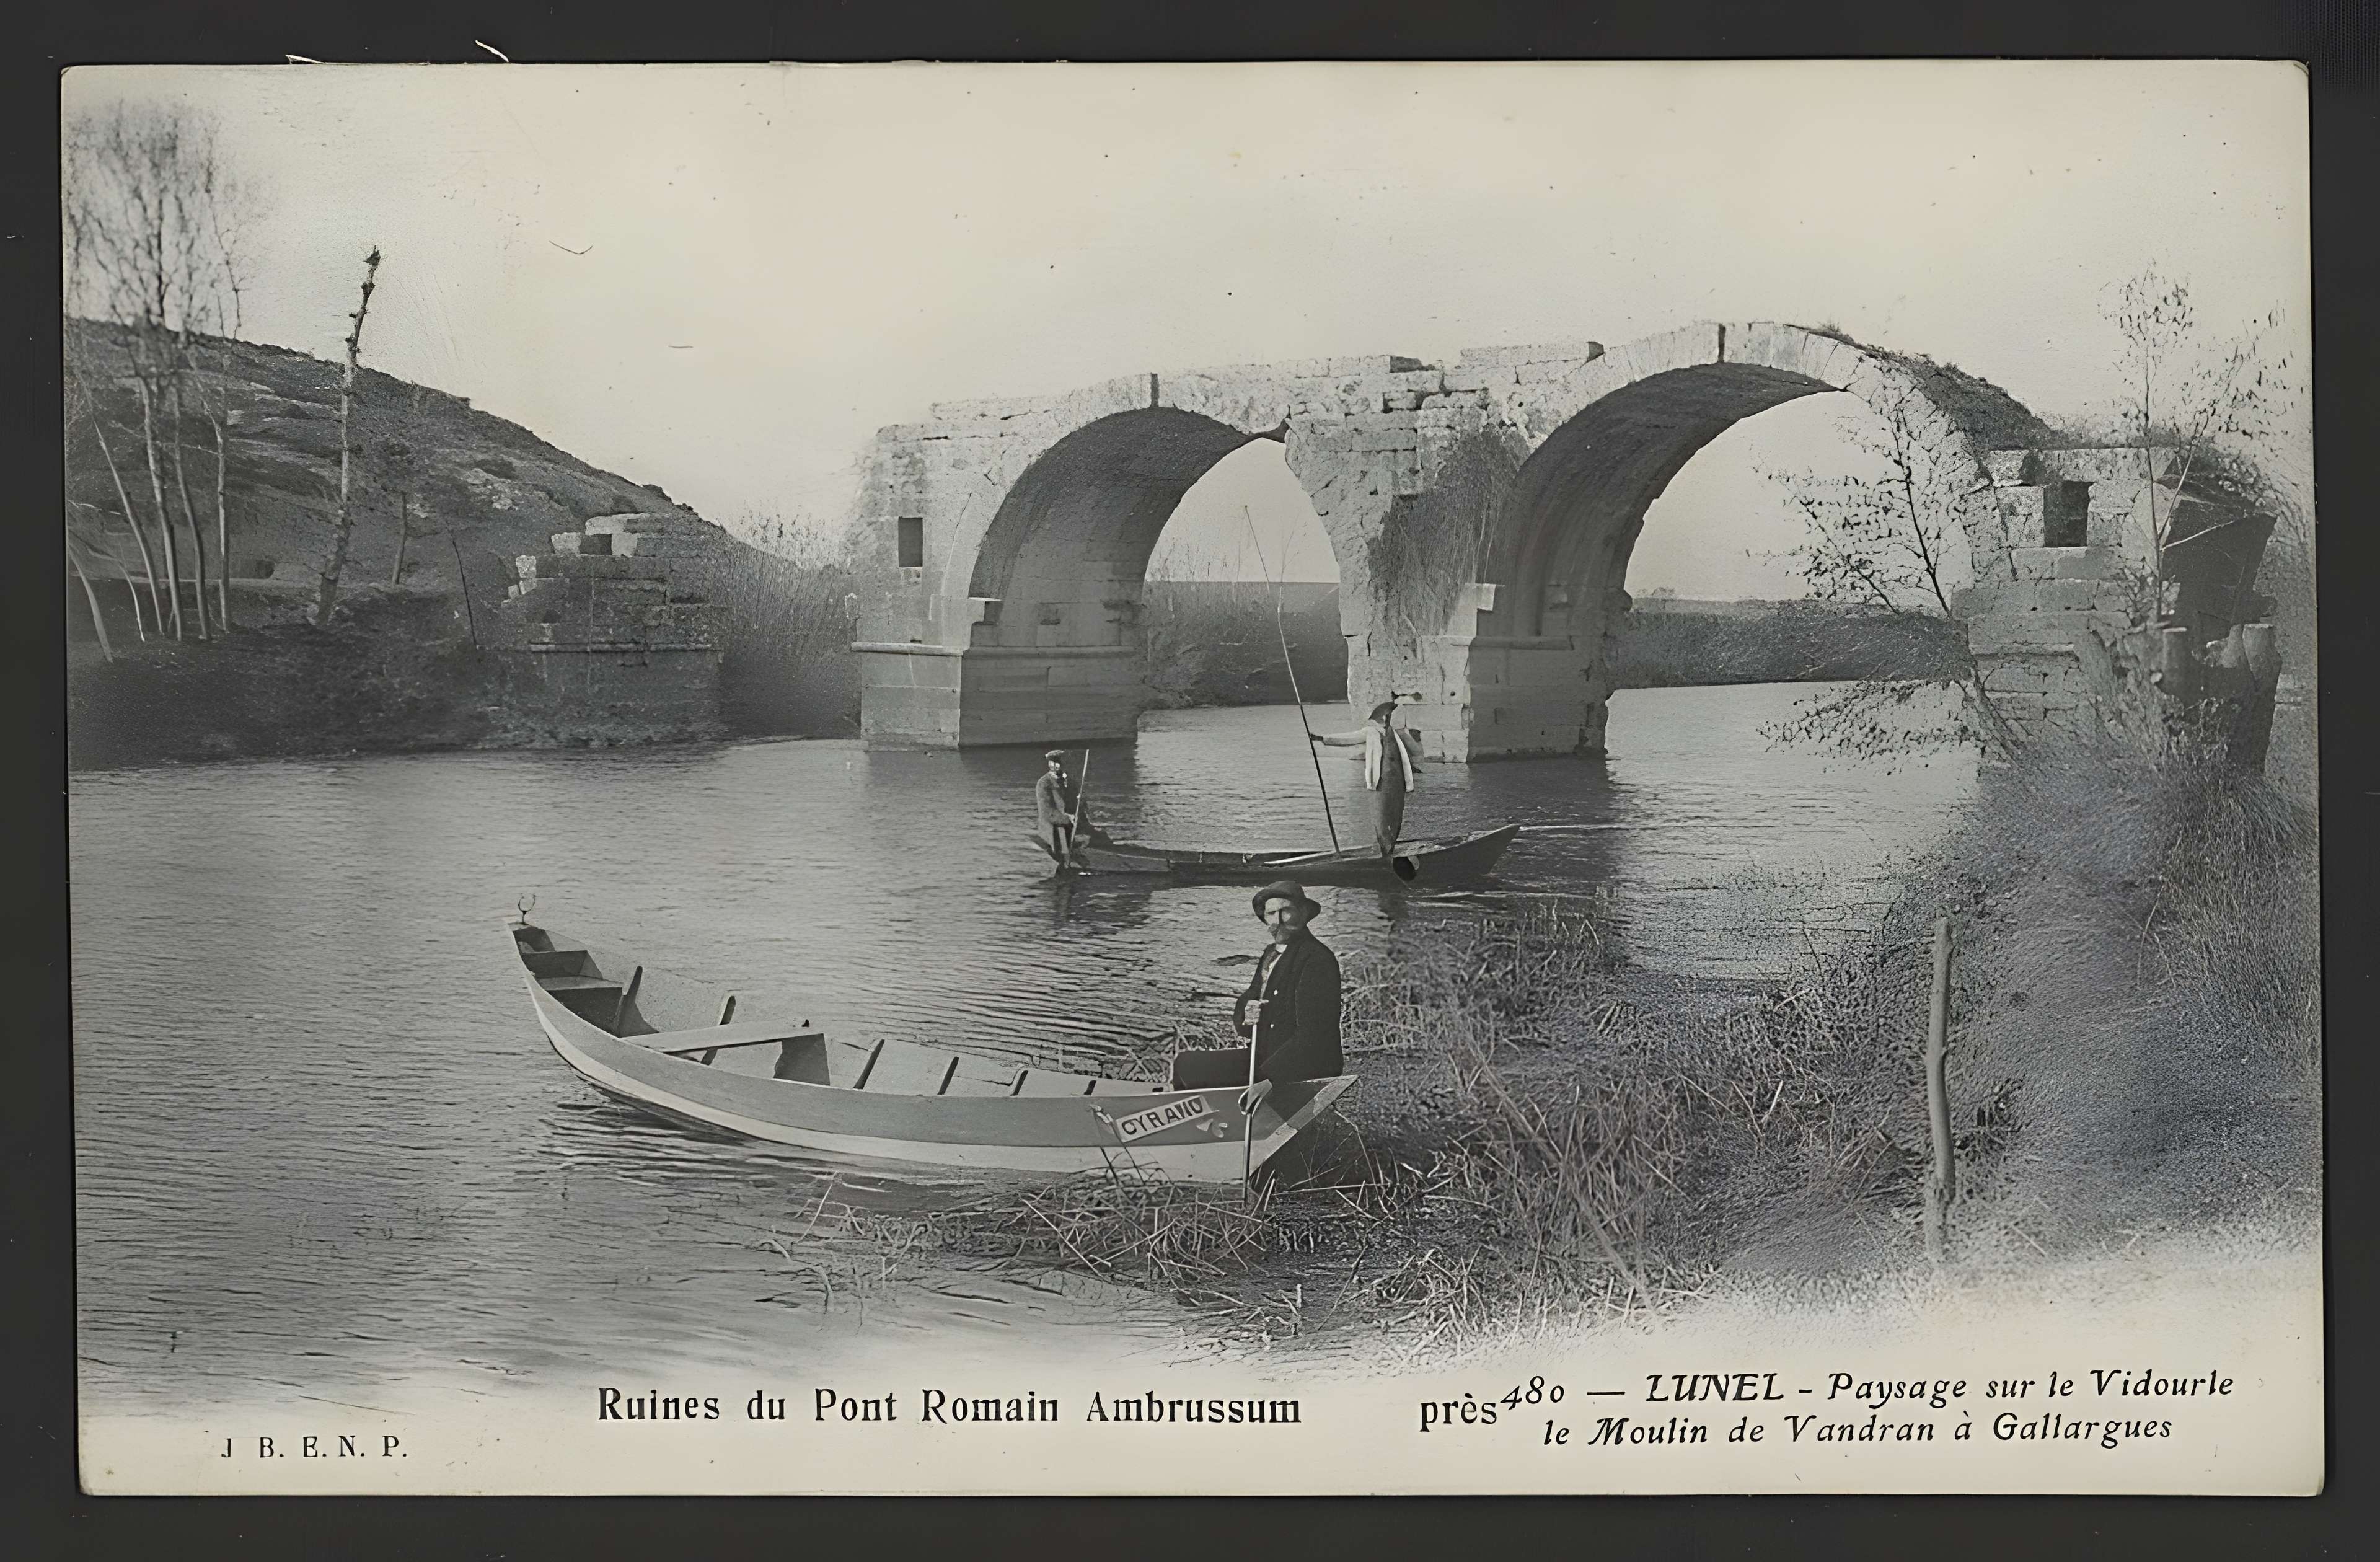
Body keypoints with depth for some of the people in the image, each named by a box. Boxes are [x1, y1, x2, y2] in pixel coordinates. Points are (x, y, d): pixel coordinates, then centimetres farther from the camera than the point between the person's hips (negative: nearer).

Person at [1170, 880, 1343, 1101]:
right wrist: (1246, 1014, -9)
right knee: (1184, 1065, 4)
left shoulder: (1317, 958, -15)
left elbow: (1312, 1035, -23)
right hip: (1266, 1057, 9)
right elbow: (1242, 1005, 17)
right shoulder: (1272, 953, 15)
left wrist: (1270, 1080, -30)